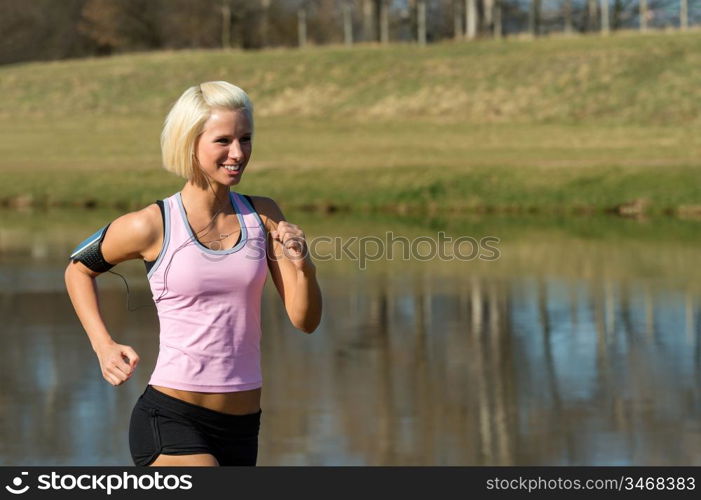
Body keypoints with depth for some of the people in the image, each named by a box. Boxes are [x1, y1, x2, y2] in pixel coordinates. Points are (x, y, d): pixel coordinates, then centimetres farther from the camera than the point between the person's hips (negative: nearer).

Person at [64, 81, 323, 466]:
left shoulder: (263, 216, 4)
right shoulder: (151, 226, -7)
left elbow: (305, 321, 3)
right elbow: (78, 269, 12)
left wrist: (303, 266, -16)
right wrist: (104, 346, 0)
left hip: (241, 429, 5)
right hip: (171, 422, -5)